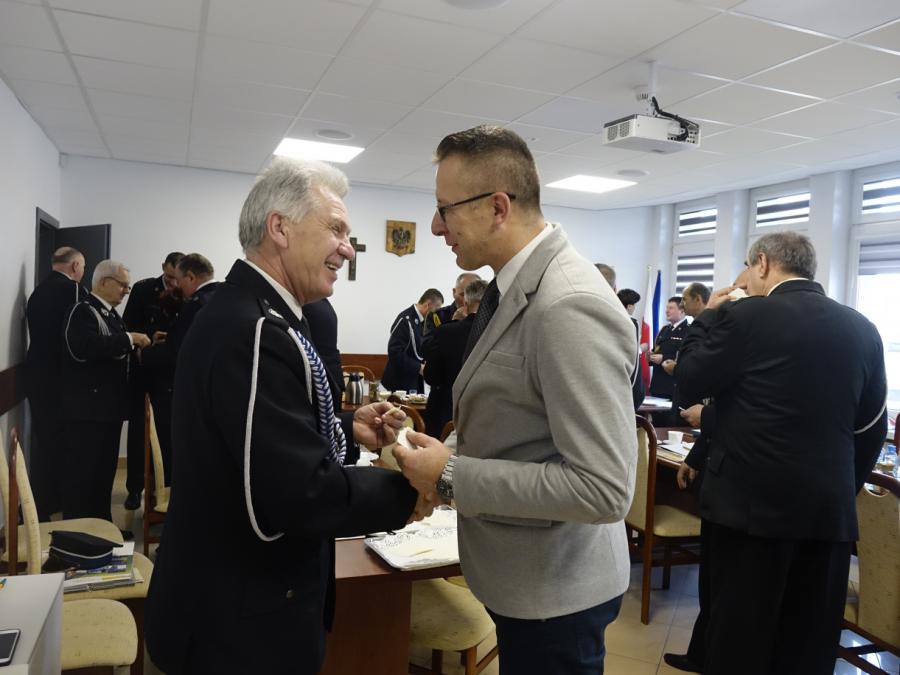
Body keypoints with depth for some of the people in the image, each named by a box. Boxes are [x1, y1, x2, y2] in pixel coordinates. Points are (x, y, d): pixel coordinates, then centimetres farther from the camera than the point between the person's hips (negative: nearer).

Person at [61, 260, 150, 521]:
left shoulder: (112, 314, 15)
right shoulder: (82, 311, -12)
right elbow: (84, 348, -30)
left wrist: (138, 344, 5)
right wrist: (128, 339, -25)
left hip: (109, 406, 9)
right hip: (86, 408, -9)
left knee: (105, 470, 16)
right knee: (82, 472, -2)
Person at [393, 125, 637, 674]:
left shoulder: (571, 305, -28)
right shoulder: (516, 285, 2)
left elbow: (605, 489, -29)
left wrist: (453, 476, -24)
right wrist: (450, 450, 2)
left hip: (554, 592, -8)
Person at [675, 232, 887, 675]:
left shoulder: (746, 315, -12)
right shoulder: (862, 328, 5)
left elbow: (689, 380, -3)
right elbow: (871, 427, 11)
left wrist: (710, 314, 7)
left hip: (753, 500, -5)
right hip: (831, 507, 5)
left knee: (739, 638, 8)